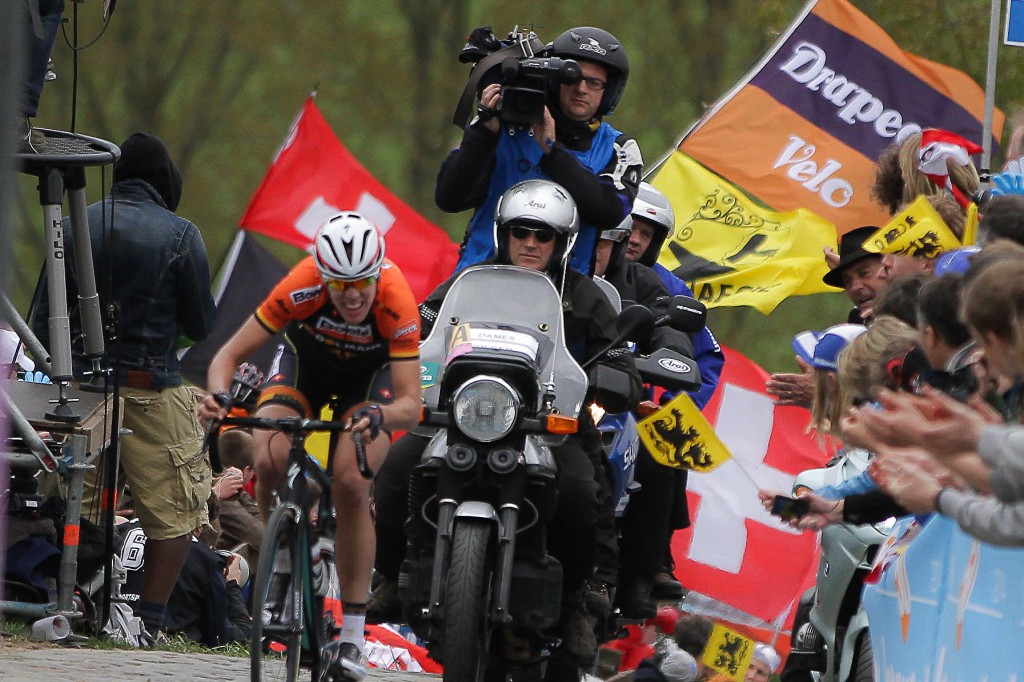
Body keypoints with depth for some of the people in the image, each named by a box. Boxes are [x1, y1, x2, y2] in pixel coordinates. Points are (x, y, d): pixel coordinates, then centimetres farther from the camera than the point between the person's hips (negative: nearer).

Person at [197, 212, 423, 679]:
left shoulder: (396, 303, -37)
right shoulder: (302, 287, -35)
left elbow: (410, 405, -38)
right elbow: (229, 355, -27)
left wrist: (379, 417, -60)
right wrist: (218, 395, -48)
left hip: (370, 376, -1)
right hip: (306, 360, 1)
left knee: (352, 485, -23)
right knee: (269, 461, -27)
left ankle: (352, 636, -13)